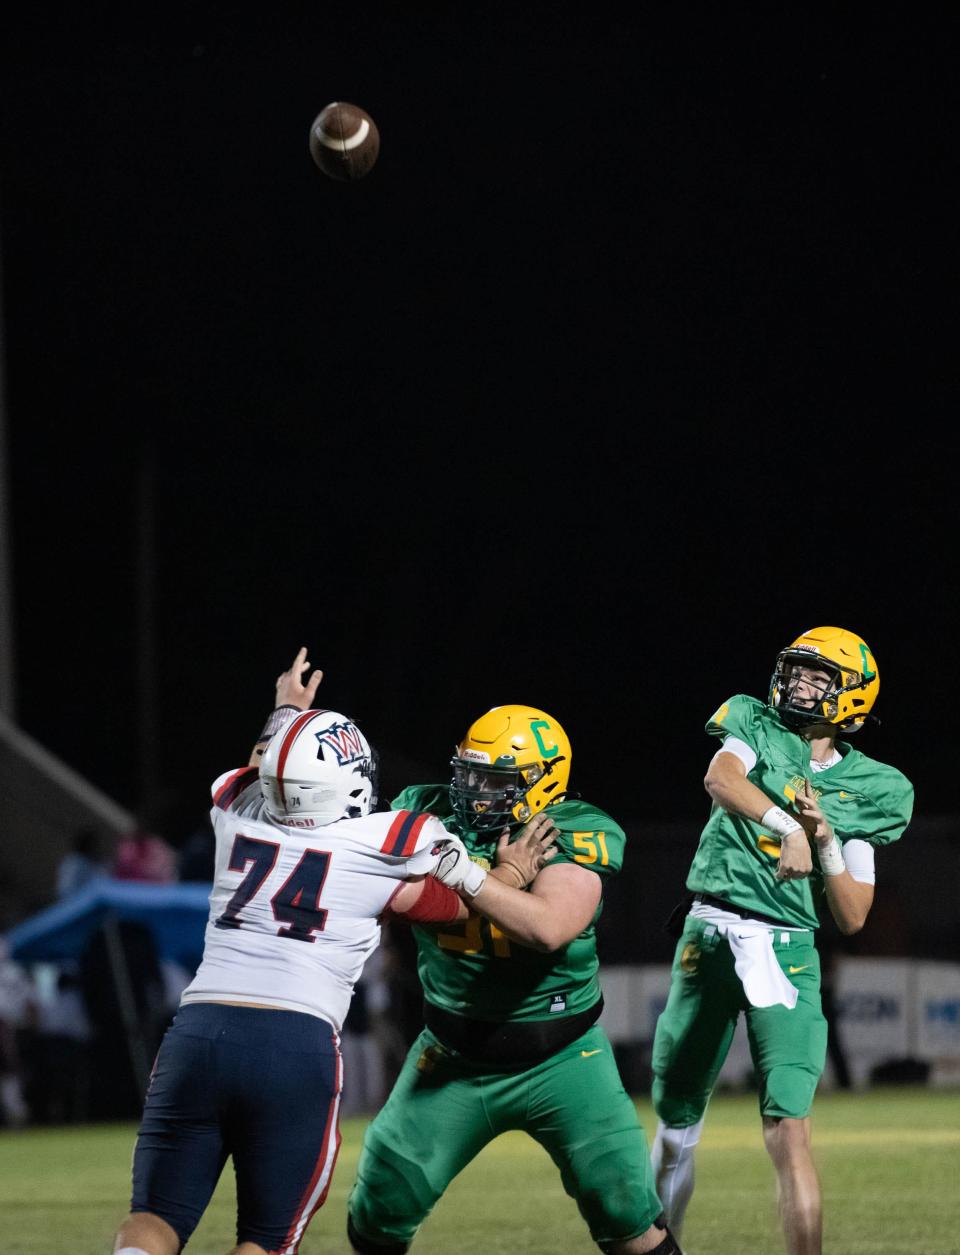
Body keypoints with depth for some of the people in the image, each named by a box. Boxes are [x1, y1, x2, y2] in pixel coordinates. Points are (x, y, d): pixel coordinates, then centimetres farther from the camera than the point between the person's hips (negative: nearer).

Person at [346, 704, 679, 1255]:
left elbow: (549, 928, -34)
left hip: (560, 1058, -3)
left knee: (626, 1208, -7)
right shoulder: (430, 812, -4)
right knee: (381, 1208, 3)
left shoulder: (574, 833, -17)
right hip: (454, 1057, 3)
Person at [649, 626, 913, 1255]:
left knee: (789, 1131, -15)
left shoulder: (867, 789, 8)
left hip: (786, 950, -1)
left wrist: (826, 842, -9)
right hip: (708, 936, 1)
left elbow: (853, 917, 6)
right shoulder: (754, 725, 7)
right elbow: (721, 779, -18)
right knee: (676, 1125, 11)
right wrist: (785, 824, -32)